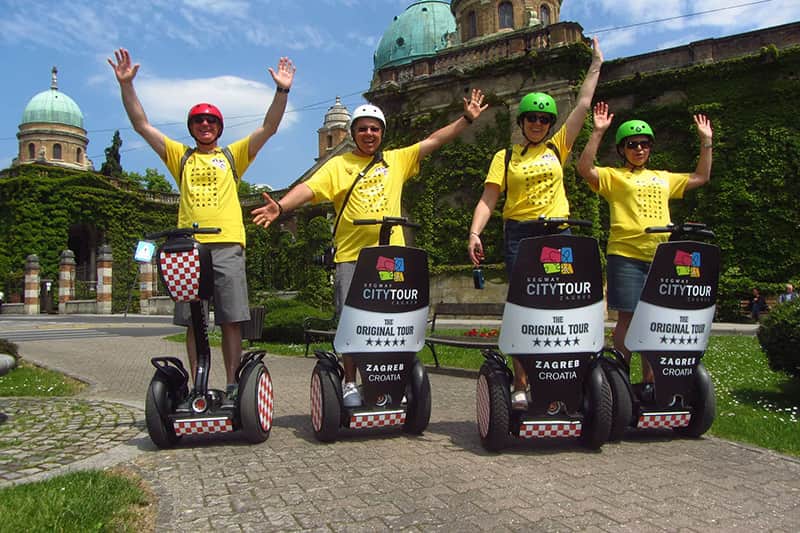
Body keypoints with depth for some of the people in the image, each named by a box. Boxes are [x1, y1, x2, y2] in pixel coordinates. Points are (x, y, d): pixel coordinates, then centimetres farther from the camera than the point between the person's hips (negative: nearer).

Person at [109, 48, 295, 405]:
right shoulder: (180, 157, 20)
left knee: (231, 320, -3)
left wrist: (282, 91, -2)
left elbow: (268, 128, 8)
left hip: (227, 245, -1)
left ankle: (233, 387, 2)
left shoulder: (233, 155, 17)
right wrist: (126, 85, 6)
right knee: (193, 322, 2)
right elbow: (141, 125, 15)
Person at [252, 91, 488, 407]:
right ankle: (350, 384, 14)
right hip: (350, 256, -2)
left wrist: (466, 119, 9)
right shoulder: (338, 165, 8)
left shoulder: (397, 160, 15)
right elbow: (309, 188, -5)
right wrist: (280, 206, -22)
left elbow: (433, 141, 14)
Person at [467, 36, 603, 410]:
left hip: (557, 234, 2)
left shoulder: (557, 148, 15)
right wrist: (474, 232, -13)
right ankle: (520, 386, -1)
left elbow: (583, 105, 15)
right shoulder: (506, 157, 9)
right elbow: (487, 200, 1)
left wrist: (596, 64, 18)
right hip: (519, 234, -2)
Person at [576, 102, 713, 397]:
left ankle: (649, 381, 19)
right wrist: (598, 132, -16)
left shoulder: (663, 178, 22)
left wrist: (706, 141, 24)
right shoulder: (614, 177, 5)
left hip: (659, 257, 5)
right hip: (626, 255, -5)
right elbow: (585, 168, -12)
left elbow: (701, 177, 29)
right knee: (628, 318, -5)